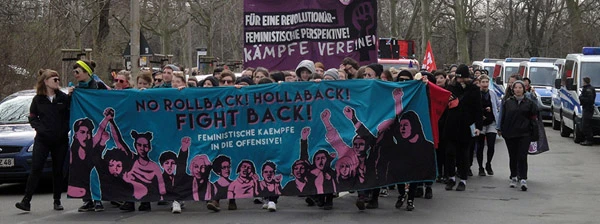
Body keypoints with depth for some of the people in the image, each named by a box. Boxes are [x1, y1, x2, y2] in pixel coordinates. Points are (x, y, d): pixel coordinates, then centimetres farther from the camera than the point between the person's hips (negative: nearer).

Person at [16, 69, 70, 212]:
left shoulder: (64, 98, 2)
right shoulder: (38, 99, 3)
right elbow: (32, 117, 9)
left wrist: (65, 129, -9)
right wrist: (39, 128, -7)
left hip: (60, 140, 1)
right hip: (42, 140, -1)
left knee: (58, 171, 6)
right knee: (36, 169, -8)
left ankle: (57, 200, 17)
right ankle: (26, 201, -9)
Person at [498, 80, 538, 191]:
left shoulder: (529, 103, 4)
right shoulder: (507, 103, 7)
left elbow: (533, 119, 4)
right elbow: (502, 117, 9)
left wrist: (534, 134, 0)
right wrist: (500, 129, 4)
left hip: (524, 134, -2)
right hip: (510, 134, 2)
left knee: (522, 157, -10)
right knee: (512, 157, 9)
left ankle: (523, 179, -12)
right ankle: (513, 177, 23)